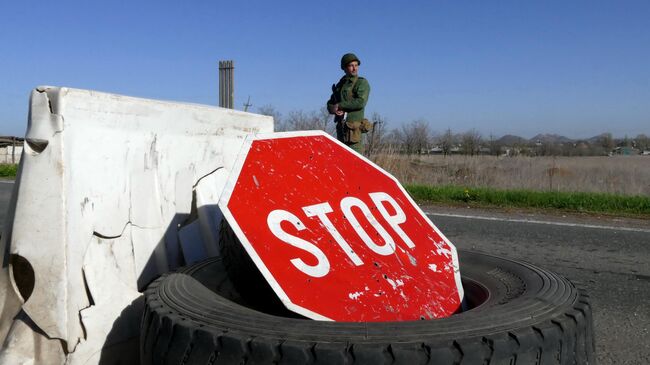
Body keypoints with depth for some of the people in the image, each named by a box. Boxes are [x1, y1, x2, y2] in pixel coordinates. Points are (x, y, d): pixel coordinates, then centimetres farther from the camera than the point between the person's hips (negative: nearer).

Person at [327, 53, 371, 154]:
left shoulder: (362, 83, -3)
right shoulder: (340, 84, 18)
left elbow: (360, 102, -18)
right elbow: (330, 104, 17)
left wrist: (339, 105, -10)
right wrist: (334, 109, -8)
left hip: (354, 128, -7)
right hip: (341, 128, 8)